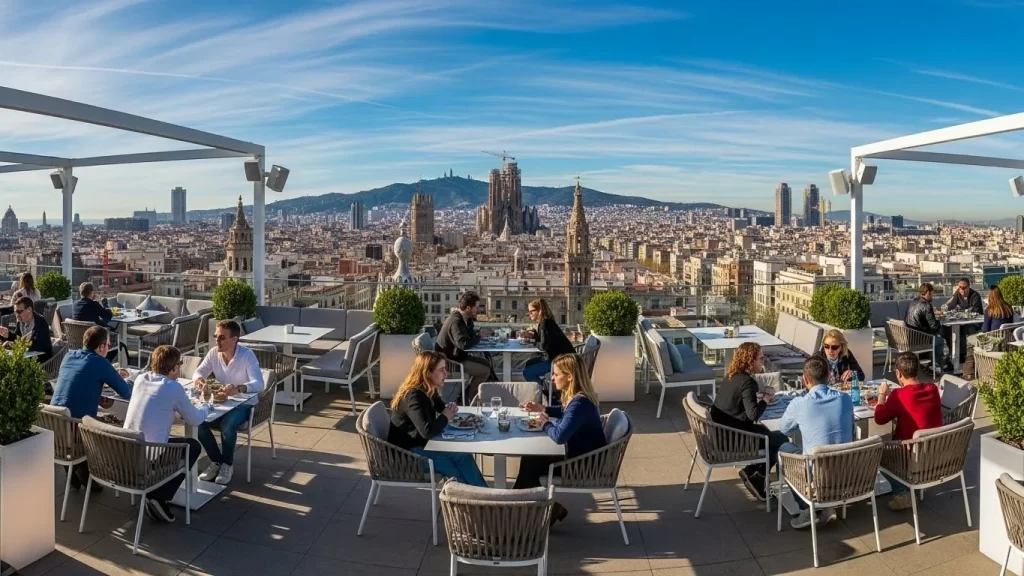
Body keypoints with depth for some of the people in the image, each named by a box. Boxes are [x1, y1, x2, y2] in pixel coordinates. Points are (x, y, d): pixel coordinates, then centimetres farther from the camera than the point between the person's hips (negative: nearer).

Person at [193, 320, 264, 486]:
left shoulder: (247, 355, -22)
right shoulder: (213, 353, -5)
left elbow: (259, 384, -31)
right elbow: (199, 371, 1)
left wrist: (238, 388, -51)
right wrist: (199, 379, -26)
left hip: (244, 404, -5)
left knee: (227, 424, -33)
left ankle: (228, 464, -6)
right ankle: (217, 461, 1)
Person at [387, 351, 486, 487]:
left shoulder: (428, 390, 3)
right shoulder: (414, 396, -25)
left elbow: (441, 407, 24)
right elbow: (427, 431, -36)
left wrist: (450, 409, -1)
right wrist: (445, 417, -17)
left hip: (420, 444, 9)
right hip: (408, 452, -9)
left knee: (463, 455, -10)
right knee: (461, 457, -15)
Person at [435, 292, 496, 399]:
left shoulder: (463, 318, 4)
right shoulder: (456, 321, -26)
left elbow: (470, 335, 14)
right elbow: (464, 344, -36)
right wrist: (479, 337, -19)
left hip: (457, 356, 10)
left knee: (486, 362, 12)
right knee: (485, 370, -10)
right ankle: (468, 397, 4)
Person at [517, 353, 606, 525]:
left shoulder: (580, 403, -30)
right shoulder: (579, 397, 1)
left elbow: (560, 436, -36)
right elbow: (566, 412, 23)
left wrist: (546, 423, -16)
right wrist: (543, 409, 9)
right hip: (581, 456, 9)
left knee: (530, 465, 0)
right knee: (529, 459, 9)